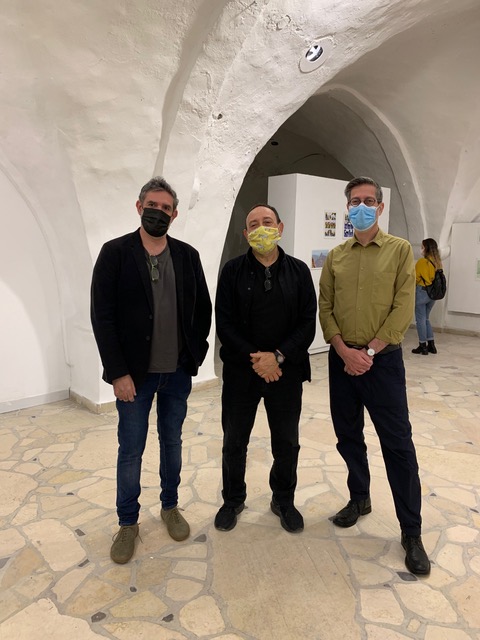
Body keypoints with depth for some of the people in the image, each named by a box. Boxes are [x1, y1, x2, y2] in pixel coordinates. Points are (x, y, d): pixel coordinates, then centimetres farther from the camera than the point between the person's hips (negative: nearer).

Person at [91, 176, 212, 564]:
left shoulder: (187, 255, 3)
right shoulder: (115, 252, -6)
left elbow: (203, 308, 8)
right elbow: (102, 316, -9)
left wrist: (197, 351, 0)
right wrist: (118, 373, -13)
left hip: (178, 372, 3)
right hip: (134, 373, -2)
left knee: (172, 441, 17)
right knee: (131, 450, 9)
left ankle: (171, 507, 38)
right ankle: (128, 523, 29)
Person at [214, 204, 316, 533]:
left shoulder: (298, 271, 1)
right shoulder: (233, 271, -2)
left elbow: (308, 322, -3)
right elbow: (224, 323, -6)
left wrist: (278, 356, -15)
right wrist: (254, 358, -16)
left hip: (286, 371, 1)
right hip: (240, 371, 0)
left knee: (287, 442, 13)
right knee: (235, 440, 13)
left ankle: (284, 500, 37)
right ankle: (233, 499, 36)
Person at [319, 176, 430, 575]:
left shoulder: (400, 250, -1)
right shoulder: (335, 257, 8)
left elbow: (403, 309, -8)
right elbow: (325, 308, 3)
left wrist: (369, 352, -14)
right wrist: (344, 351, -11)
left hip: (383, 359, -3)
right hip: (342, 359, 4)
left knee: (397, 443, 0)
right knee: (348, 437, 14)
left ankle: (411, 532, 13)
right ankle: (360, 499, 35)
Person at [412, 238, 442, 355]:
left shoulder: (422, 261, -14)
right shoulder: (438, 262, 5)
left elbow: (415, 278, -8)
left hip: (421, 292, -7)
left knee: (421, 319, 4)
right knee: (426, 319, 19)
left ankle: (423, 346, 8)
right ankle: (431, 345, 20)